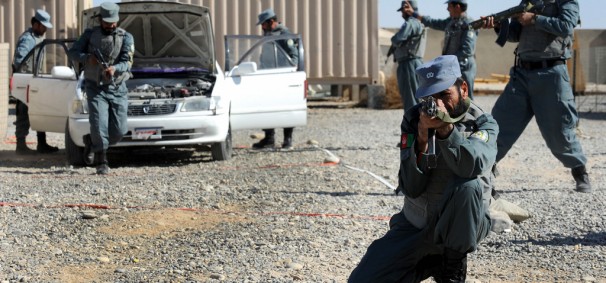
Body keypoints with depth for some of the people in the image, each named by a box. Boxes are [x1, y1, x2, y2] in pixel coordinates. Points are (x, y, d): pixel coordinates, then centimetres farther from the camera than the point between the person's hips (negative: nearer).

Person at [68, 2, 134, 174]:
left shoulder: (126, 37, 0)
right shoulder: (90, 35, 4)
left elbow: (127, 62, -12)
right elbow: (73, 52, 4)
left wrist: (114, 69, -34)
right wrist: (87, 58, -16)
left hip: (118, 89, 1)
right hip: (96, 88, -1)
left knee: (119, 131, -2)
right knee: (99, 126, -15)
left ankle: (92, 142, 25)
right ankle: (101, 163, -5)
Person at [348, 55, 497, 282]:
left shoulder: (483, 124, -10)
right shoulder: (413, 120, -4)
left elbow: (473, 166, -34)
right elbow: (411, 188, -13)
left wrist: (446, 128, -45)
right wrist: (421, 139, -26)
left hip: (460, 226, -3)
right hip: (414, 226, 3)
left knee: (468, 186, -35)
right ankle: (431, 262, 14)